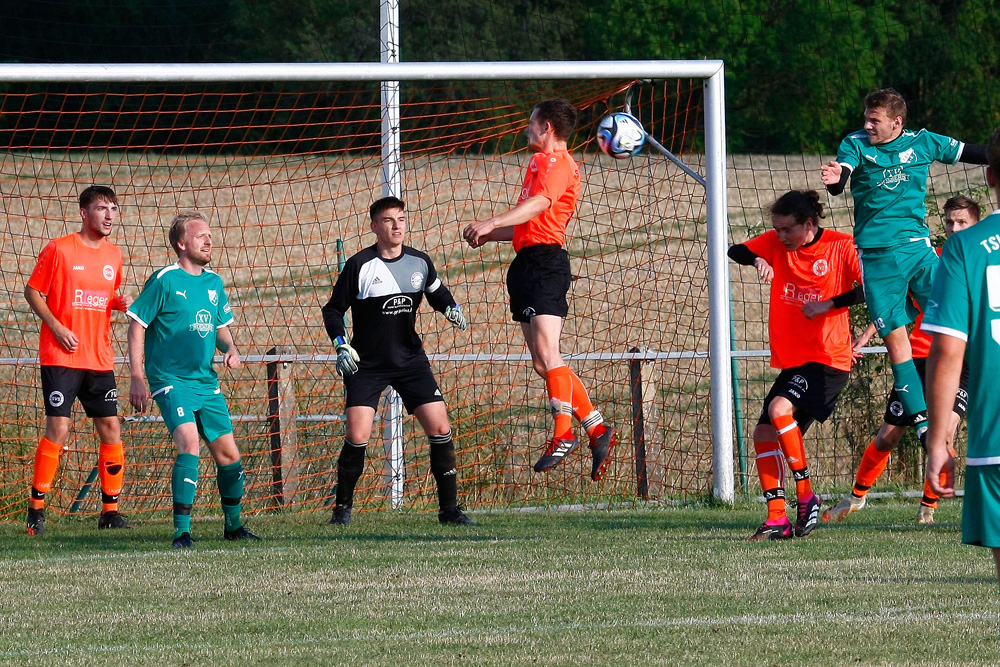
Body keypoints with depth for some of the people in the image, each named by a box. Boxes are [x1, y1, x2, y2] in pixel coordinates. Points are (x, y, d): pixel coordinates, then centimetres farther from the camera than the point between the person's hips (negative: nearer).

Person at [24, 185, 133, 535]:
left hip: (100, 359, 5)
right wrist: (56, 327, -13)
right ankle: (37, 506, -1)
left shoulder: (113, 254, 11)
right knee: (58, 427, -11)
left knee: (110, 428, 1)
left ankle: (110, 509, 10)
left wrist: (121, 302, 1)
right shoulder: (59, 249, -5)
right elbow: (32, 291, -2)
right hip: (61, 357, -5)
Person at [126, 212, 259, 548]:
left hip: (206, 381, 6)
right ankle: (181, 531, -21)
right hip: (171, 380, -6)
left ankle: (233, 524, 28)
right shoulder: (164, 281, -9)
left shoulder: (213, 282, 10)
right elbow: (137, 325, -6)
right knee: (189, 442, -24)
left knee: (228, 453, 7)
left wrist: (231, 350, 1)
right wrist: (137, 377, -12)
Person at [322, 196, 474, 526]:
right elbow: (332, 310, -1)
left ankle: (449, 508, 4)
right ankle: (342, 507, 5)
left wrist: (451, 308, -1)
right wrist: (342, 346, -14)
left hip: (410, 360, 3)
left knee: (440, 428, -7)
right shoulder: (359, 266, -10)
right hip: (366, 364, -3)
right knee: (357, 437, -14)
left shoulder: (420, 262, 1)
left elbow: (436, 292, 21)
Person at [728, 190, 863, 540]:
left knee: (780, 409, -26)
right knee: (764, 434, 1)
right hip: (791, 361, 7)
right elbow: (735, 251, 3)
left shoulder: (841, 246, -9)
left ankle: (806, 496, -14)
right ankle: (777, 519, 5)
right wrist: (757, 259, -19)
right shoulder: (776, 243, 6)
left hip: (829, 359, -7)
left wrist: (828, 305, -19)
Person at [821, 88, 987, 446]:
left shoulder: (922, 142, 4)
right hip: (876, 254, -1)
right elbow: (841, 171, -20)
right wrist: (835, 178, -43)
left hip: (917, 247, 1)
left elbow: (971, 153, 16)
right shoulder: (856, 144, -1)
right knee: (895, 338, -2)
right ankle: (920, 419, 3)